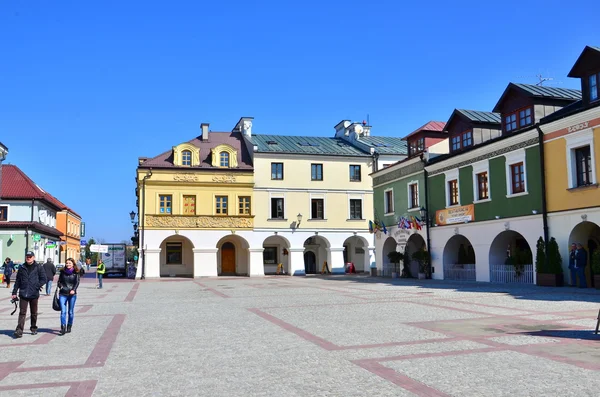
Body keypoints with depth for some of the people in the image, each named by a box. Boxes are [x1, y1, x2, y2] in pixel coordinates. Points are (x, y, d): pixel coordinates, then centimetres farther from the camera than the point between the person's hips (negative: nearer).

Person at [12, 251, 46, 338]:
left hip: (34, 294, -1)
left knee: (34, 313, 12)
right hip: (23, 294, 1)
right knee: (22, 312, -6)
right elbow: (17, 281, 11)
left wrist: (37, 286, -14)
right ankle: (19, 330, -8)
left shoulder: (38, 267, 1)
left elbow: (43, 279, -2)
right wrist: (14, 292, 7)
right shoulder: (22, 267, 8)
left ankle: (34, 328, 25)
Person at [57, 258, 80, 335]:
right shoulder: (62, 271, 9)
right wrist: (60, 286, -5)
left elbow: (77, 282, -3)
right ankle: (63, 327, -14)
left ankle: (69, 327, 21)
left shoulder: (76, 273, 2)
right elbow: (59, 281, 16)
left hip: (72, 294, -1)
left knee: (71, 312, 7)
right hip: (63, 294, 1)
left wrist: (73, 290, -20)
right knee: (63, 311, -10)